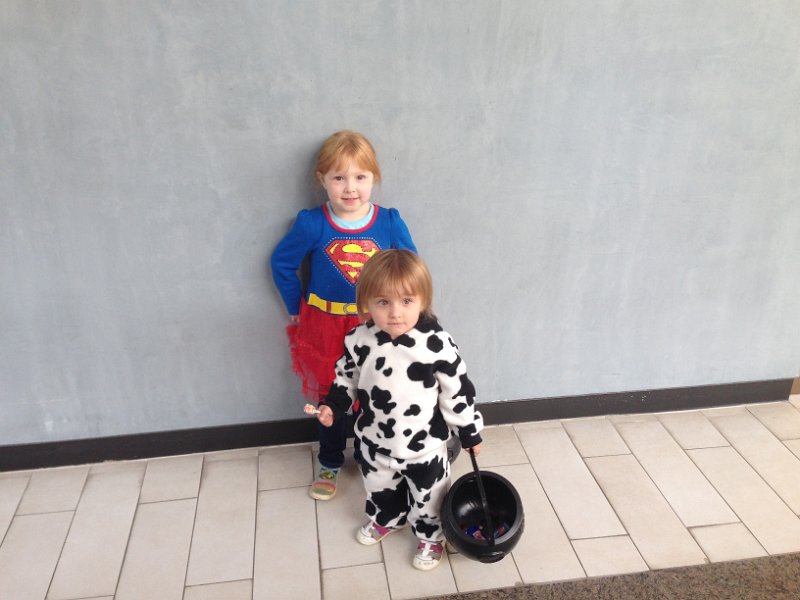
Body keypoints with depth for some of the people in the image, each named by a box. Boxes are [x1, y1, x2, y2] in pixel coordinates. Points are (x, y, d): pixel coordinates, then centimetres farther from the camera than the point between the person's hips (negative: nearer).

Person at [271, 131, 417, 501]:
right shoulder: (312, 225, -14)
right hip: (325, 327, 0)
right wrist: (298, 310, 3)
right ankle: (330, 464, 39)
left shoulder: (389, 223, -11)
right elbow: (282, 264, 0)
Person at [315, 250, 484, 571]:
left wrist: (469, 432, -6)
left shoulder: (436, 343, -26)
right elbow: (347, 378, 3)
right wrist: (332, 406, -8)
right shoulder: (359, 340, -17)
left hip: (425, 446, -3)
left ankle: (431, 536, 49)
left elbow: (457, 391, -14)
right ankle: (385, 520, 60)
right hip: (375, 442, 4)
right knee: (380, 488, 29)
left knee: (428, 496, 20)